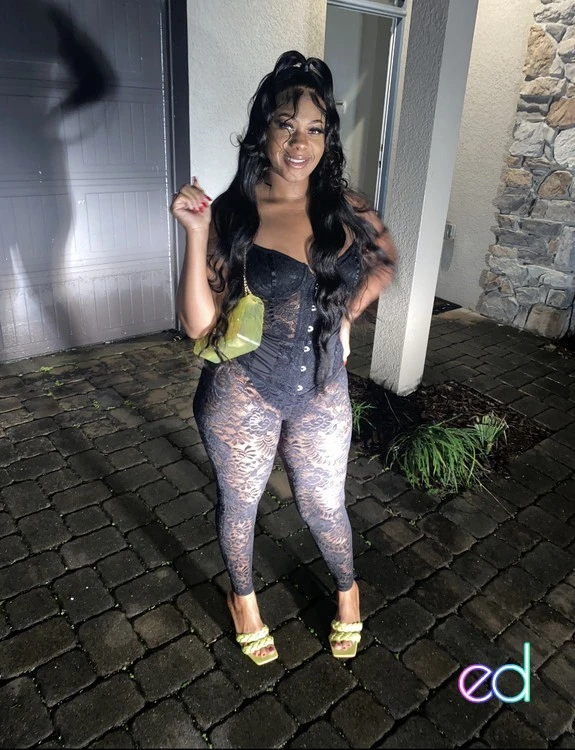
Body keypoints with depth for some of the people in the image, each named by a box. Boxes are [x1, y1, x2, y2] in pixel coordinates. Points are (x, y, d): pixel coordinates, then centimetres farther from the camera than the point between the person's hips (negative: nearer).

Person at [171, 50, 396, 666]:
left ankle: (346, 590, 52)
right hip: (243, 395, -2)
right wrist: (196, 234, -26)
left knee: (324, 506, 20)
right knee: (239, 506, 19)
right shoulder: (232, 214, -14)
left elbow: (385, 259, 15)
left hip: (323, 391, 2)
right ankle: (243, 597, 51)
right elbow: (199, 324, -17)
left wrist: (347, 313, 2)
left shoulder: (344, 207, -5)